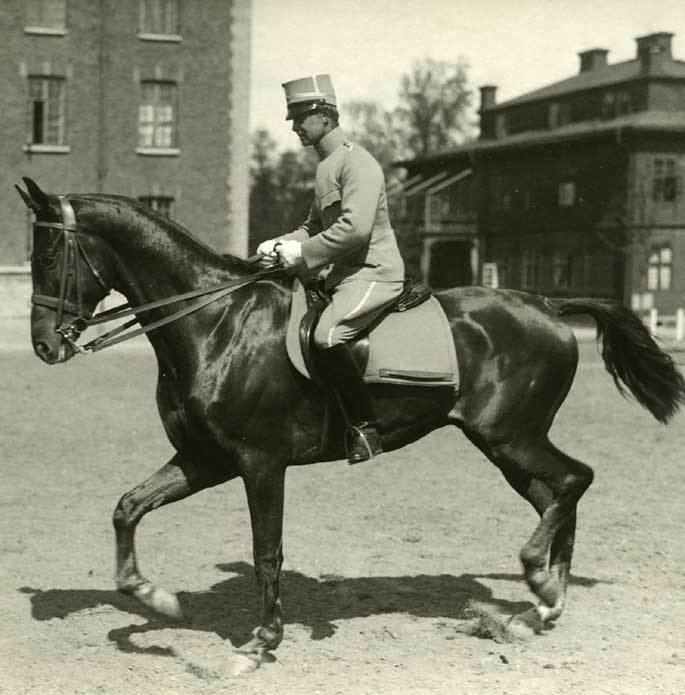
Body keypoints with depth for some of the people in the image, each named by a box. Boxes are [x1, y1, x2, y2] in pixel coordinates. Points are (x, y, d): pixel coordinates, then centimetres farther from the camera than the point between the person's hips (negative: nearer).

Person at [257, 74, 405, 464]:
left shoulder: (358, 163, -13)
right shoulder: (326, 167, 18)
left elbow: (355, 228, -25)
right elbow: (315, 226, 27)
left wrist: (303, 253, -19)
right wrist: (281, 245, 8)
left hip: (374, 273, -11)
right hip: (343, 274, 11)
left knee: (327, 336, -31)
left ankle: (365, 427, -22)